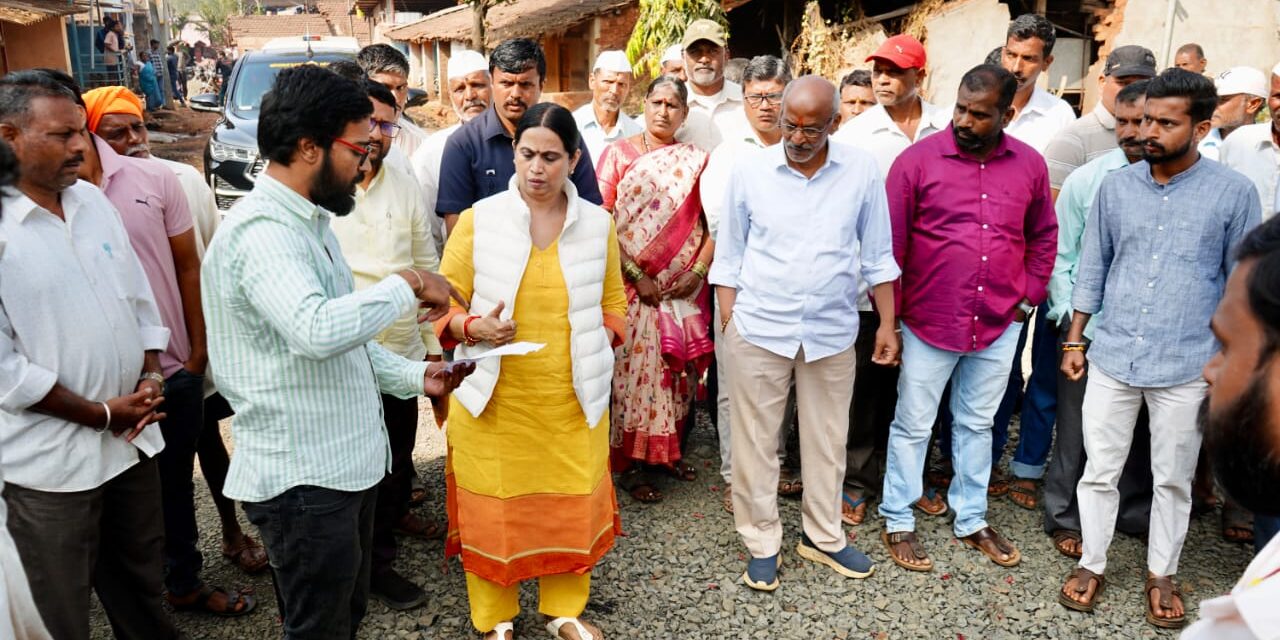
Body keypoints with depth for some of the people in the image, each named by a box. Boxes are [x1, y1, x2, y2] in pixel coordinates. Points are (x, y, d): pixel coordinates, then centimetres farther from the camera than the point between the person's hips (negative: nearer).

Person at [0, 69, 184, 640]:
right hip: (51, 459, -5)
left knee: (141, 580, 22)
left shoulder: (93, 200, 3)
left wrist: (149, 378, -2)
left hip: (133, 438, 6)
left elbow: (139, 298, 10)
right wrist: (100, 414, -13)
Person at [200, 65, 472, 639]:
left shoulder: (309, 219, 13)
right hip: (303, 478, -10)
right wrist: (406, 284, -24)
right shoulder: (260, 230, -21)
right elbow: (317, 329, -38)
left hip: (345, 462, 10)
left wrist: (414, 375, 6)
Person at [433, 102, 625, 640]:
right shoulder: (478, 219, -4)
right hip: (494, 398, -2)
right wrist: (474, 327, -21)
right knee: (493, 509, 8)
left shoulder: (598, 223, 4)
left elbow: (614, 302, 14)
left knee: (572, 506, 13)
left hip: (573, 398, 2)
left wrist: (597, 346, -3)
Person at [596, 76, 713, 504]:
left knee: (678, 367, 10)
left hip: (684, 287, 3)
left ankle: (669, 449, 26)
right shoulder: (619, 153, 1)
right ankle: (632, 463, 11)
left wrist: (699, 270, -9)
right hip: (633, 283, -3)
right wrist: (635, 272, -12)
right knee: (635, 366, -1)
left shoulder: (696, 160, 8)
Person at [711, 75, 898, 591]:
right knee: (756, 441, 7)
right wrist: (727, 324, 2)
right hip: (759, 329, -1)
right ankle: (761, 542, 24)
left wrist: (887, 325, 5)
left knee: (826, 441, 14)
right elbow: (729, 256, 3)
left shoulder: (862, 172, -2)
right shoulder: (749, 170, -4)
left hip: (832, 332, 1)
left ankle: (823, 536, 32)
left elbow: (877, 256, 6)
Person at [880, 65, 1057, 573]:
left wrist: (1029, 298, 7)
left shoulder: (1029, 165, 2)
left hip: (1000, 324, 4)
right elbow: (889, 242, -8)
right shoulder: (918, 159, -9)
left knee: (977, 424, 17)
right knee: (913, 425, 8)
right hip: (929, 322, -3)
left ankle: (971, 519, 33)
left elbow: (1043, 236, 14)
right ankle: (898, 522, 23)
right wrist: (887, 313, -8)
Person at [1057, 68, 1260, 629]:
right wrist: (1074, 340, 7)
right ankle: (1092, 563, 27)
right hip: (1112, 356, 2)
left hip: (1187, 366, -1)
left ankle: (1161, 573, 32)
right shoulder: (1115, 186, 1)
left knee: (1173, 478, 13)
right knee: (1100, 470, 9)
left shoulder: (1233, 193, -5)